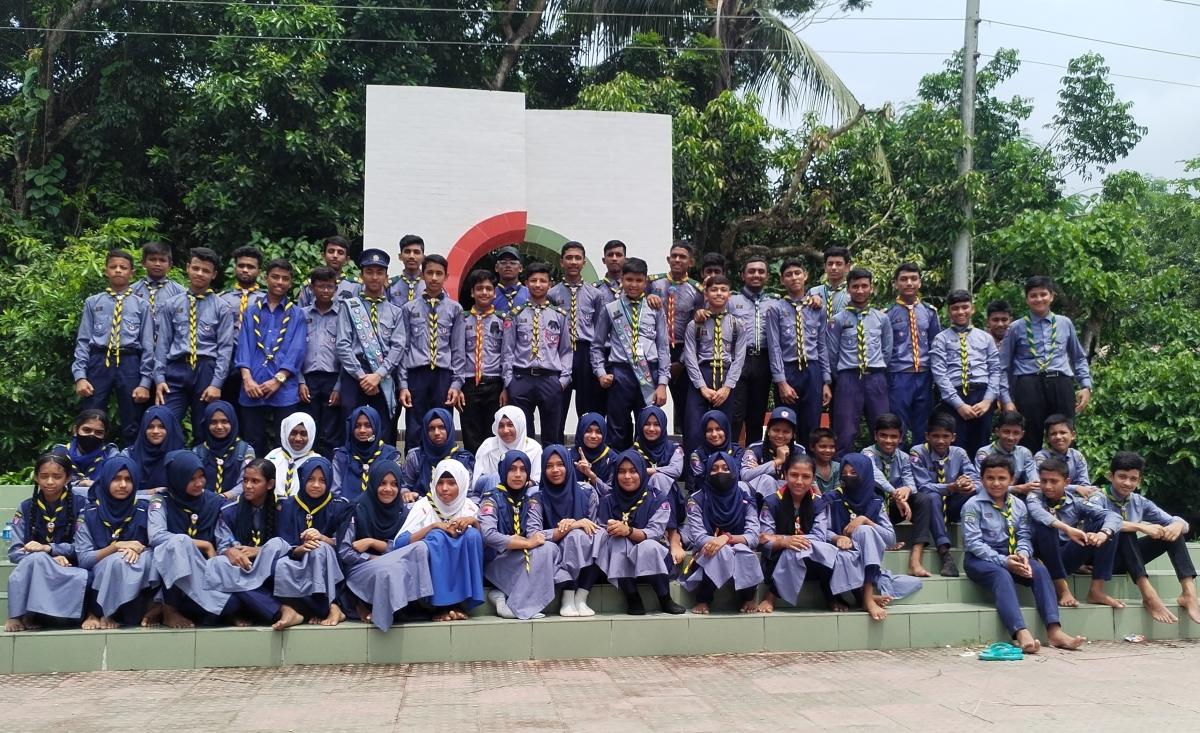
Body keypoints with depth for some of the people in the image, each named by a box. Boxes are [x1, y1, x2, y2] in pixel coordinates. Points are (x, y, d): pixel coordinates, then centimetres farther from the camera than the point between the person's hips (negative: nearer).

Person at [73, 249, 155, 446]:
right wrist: (80, 376, -6)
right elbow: (83, 341, 6)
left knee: (132, 428, 6)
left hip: (129, 365, 0)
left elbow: (148, 346, 2)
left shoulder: (141, 305, 6)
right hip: (99, 363, 1)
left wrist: (146, 382, -6)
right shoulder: (93, 302, 9)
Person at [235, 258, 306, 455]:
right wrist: (247, 379, -9)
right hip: (253, 387, 2)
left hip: (284, 389, -2)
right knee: (253, 444, 6)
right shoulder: (252, 312, 14)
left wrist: (278, 380, -13)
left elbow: (296, 351, -2)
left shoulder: (297, 314, 9)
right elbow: (244, 347, 5)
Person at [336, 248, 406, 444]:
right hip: (354, 376, -1)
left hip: (384, 379, 2)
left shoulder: (394, 312, 12)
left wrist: (378, 375, -11)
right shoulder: (349, 306, 7)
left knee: (383, 434, 0)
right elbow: (343, 345, -1)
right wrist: (361, 376, -9)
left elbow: (398, 346, 2)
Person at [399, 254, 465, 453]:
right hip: (416, 374, 0)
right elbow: (403, 347, 6)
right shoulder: (409, 308, 7)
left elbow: (459, 349, 7)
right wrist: (403, 385, 0)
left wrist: (456, 384, -1)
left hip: (444, 375, 0)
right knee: (414, 433, 0)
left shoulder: (454, 309, 8)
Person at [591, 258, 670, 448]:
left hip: (649, 374, 1)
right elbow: (597, 346, 12)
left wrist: (662, 383, -2)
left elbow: (663, 347, 5)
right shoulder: (610, 310, 7)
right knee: (617, 432, 3)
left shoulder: (655, 310, 8)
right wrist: (601, 373, -2)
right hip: (620, 373, -1)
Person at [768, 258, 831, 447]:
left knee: (811, 430, 5)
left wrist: (826, 381, 5)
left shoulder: (817, 309, 10)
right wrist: (781, 382, -12)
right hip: (787, 371, -2)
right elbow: (774, 348, -5)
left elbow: (822, 346, 10)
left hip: (812, 371, 3)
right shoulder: (776, 309, 0)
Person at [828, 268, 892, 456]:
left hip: (876, 379, 3)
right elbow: (832, 353, 5)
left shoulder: (882, 318, 11)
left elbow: (887, 351, 15)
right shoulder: (838, 320, 2)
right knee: (846, 434, -3)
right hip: (848, 379, -2)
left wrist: (878, 373, 12)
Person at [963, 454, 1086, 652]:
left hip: (1010, 557, 5)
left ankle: (1054, 630, -34)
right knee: (1002, 576, -36)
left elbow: (1024, 536, 5)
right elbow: (973, 542, -14)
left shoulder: (1018, 505, 12)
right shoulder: (973, 505, -5)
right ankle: (1021, 633, -54)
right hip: (981, 559, -5)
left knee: (1039, 570, -24)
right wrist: (1003, 561, -23)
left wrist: (1023, 554, -19)